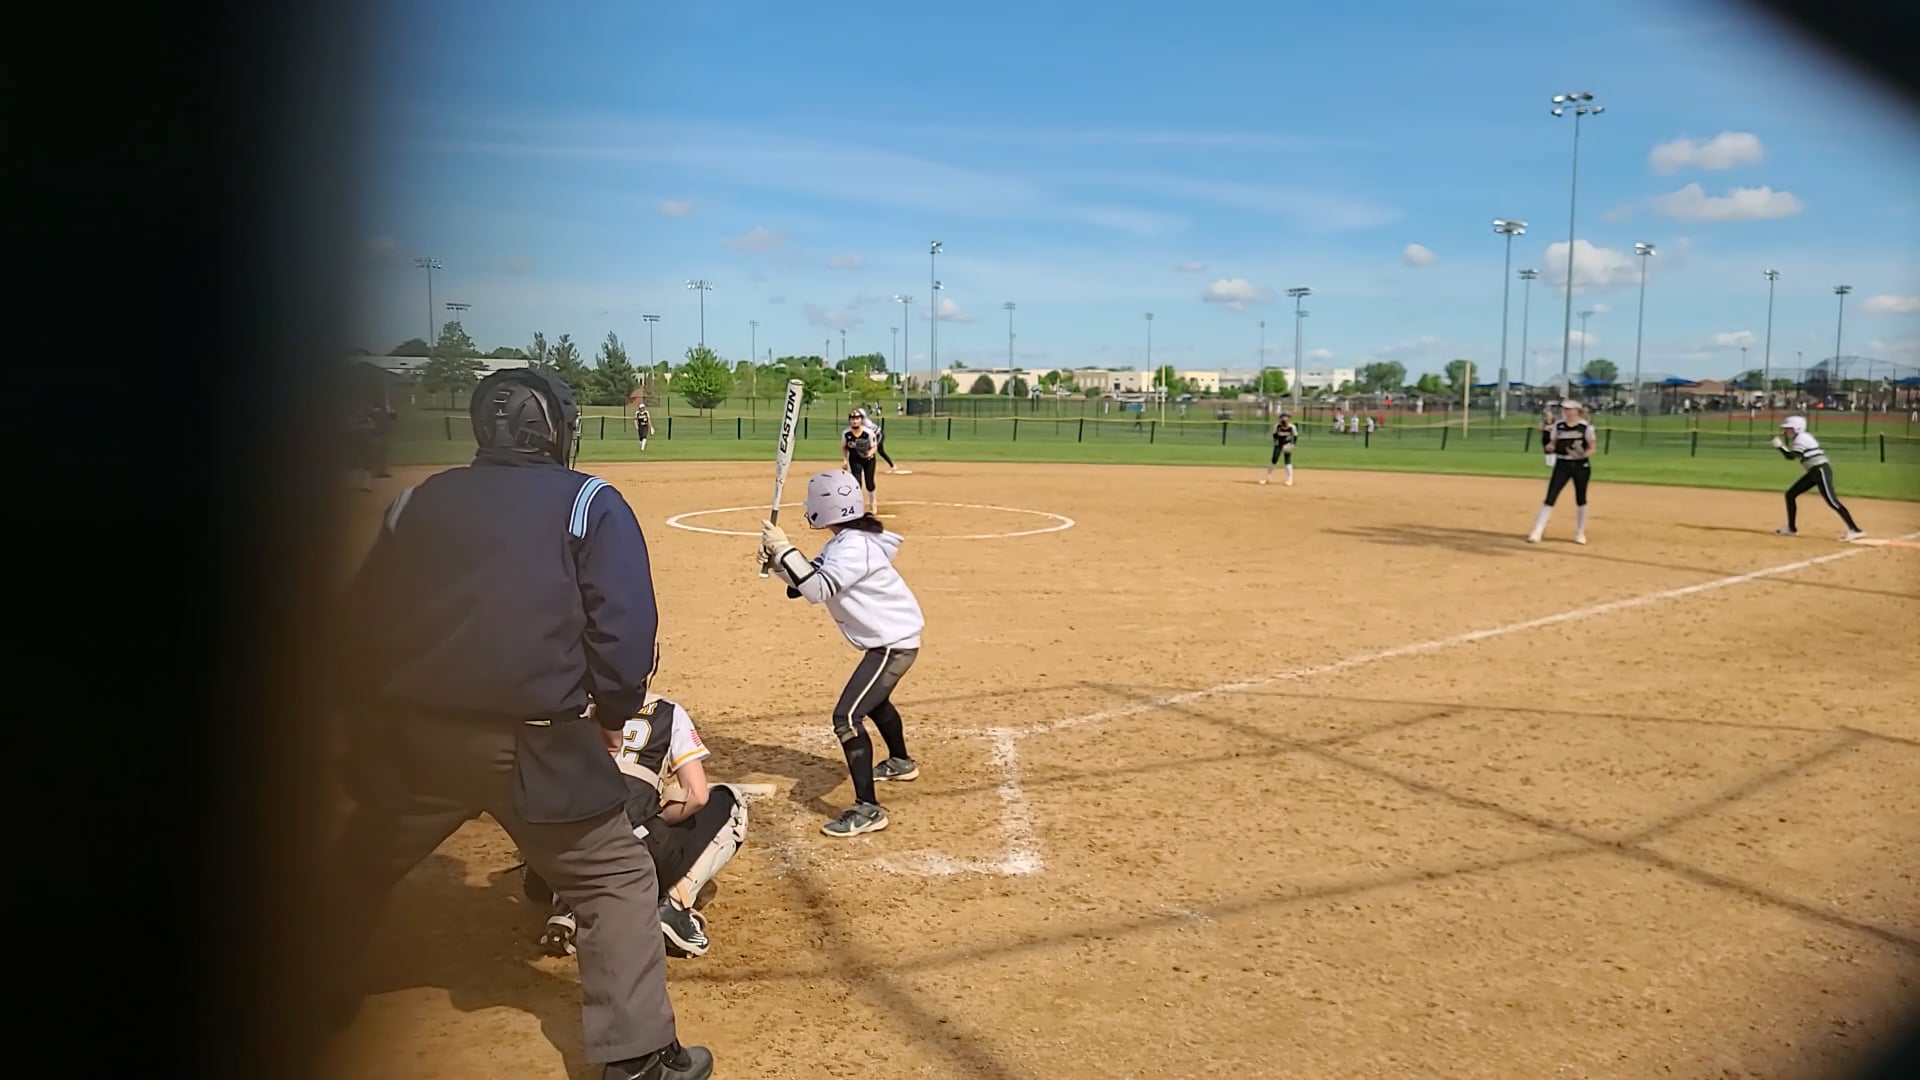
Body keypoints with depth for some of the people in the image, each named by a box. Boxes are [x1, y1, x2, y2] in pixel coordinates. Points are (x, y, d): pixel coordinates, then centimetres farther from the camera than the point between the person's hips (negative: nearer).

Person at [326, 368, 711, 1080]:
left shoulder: (417, 501, 11)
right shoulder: (590, 504, -1)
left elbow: (358, 618, 13)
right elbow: (626, 630, -10)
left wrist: (363, 714, 21)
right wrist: (612, 712, 4)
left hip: (407, 734, 5)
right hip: (532, 745, -4)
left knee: (361, 867, 27)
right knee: (616, 880, 7)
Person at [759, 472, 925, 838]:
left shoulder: (855, 547, -24)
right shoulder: (842, 542, 8)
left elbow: (818, 589, -35)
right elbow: (806, 580, 10)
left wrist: (784, 548, -30)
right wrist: (776, 559, -8)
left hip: (893, 643, -11)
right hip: (891, 638, 11)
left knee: (846, 717, -17)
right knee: (873, 699, 34)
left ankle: (868, 809, -16)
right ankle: (901, 762, 58)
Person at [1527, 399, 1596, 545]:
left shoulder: (1586, 426, -7)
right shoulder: (1558, 425, 1)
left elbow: (1592, 448, -4)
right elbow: (1552, 444, 8)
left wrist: (1585, 454, -24)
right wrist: (1549, 447, -15)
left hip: (1581, 465, -2)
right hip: (1562, 464, 2)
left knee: (1580, 499, 10)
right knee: (1550, 498, -6)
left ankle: (1580, 533, 25)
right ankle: (1537, 532, -7)